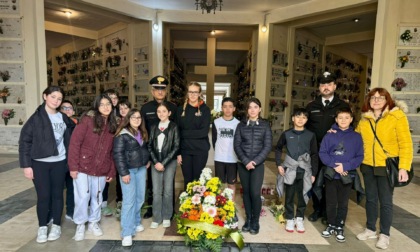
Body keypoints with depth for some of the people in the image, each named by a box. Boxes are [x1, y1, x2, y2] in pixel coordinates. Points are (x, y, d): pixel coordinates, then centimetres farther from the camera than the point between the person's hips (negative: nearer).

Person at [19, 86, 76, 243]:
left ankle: (56, 226, 25)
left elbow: (70, 138, 13)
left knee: (57, 194, 10)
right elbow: (24, 141, -7)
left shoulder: (63, 118, 5)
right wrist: (26, 165, -10)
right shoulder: (36, 117, -6)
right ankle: (42, 227, 23)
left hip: (59, 162, 3)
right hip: (40, 163, -2)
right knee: (43, 196, 4)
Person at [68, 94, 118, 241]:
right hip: (83, 167, -4)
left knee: (97, 198, 14)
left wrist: (112, 171, 7)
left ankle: (93, 222, 34)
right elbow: (74, 142, -12)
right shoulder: (87, 120, -9)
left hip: (102, 170, 4)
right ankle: (80, 225, 25)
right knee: (82, 197, 4)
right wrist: (73, 166, -15)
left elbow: (112, 151, 7)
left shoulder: (112, 125, 5)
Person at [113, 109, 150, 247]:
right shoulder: (122, 134, -12)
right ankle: (127, 233, 4)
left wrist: (148, 160, 8)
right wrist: (124, 172, -18)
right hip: (128, 169, -6)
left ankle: (135, 222, 32)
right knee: (129, 200, -6)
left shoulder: (142, 133, 10)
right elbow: (118, 154, -16)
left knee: (140, 198, 12)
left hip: (141, 168, 7)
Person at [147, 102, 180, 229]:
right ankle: (157, 218, 15)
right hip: (156, 162, 3)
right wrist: (155, 162, -6)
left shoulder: (174, 127, -1)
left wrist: (164, 163, -11)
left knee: (168, 191, 4)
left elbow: (176, 147, -6)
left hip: (169, 162, -2)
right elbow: (150, 146, 6)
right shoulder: (154, 127, 9)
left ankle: (166, 217, 19)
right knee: (156, 191, 3)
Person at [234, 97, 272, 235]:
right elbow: (236, 145, 0)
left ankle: (255, 221, 11)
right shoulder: (241, 125, 5)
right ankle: (248, 219, 21)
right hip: (243, 164, 2)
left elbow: (267, 146, -3)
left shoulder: (265, 125, 2)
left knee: (255, 193, -6)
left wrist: (255, 161, -13)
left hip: (258, 164, -1)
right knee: (246, 192, 7)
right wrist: (246, 161, -12)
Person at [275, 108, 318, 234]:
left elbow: (314, 155, 4)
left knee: (302, 195, 8)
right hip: (290, 170, 0)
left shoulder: (311, 135, 1)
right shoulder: (286, 134, 0)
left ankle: (299, 219, 26)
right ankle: (290, 219, 23)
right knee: (289, 196, 8)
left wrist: (314, 173, 2)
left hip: (304, 171, 0)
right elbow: (278, 149, 11)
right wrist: (279, 164, 0)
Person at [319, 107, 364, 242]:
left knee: (343, 203, 11)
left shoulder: (356, 137, 0)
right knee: (331, 203, 11)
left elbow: (359, 157, -2)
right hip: (331, 174, 0)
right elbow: (322, 153, -5)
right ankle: (331, 225, 28)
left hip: (347, 176, 1)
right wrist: (334, 165, -18)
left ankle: (340, 228, 26)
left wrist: (345, 166, -16)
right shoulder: (329, 135, -3)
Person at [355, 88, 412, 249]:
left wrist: (403, 167, -18)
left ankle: (384, 234, 24)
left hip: (387, 167, -4)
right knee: (370, 199, 15)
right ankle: (371, 229, 31)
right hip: (368, 165, 4)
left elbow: (405, 143, -12)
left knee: (385, 201, 7)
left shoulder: (397, 116, -10)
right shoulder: (364, 118, 4)